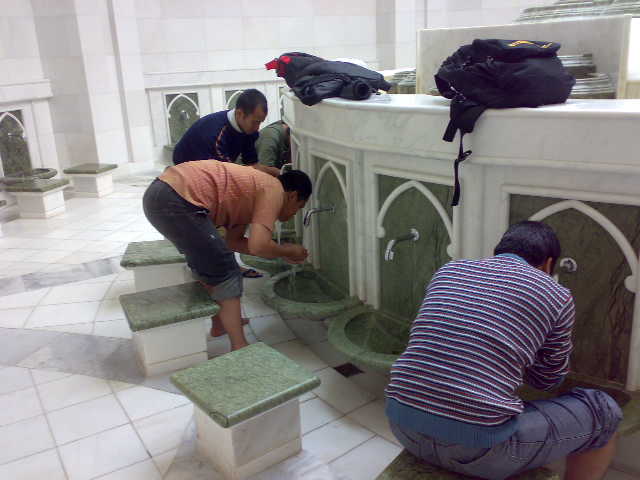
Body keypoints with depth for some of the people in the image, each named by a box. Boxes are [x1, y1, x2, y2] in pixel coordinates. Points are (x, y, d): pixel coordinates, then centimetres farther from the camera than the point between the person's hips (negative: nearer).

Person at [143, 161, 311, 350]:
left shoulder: (255, 188, 24)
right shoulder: (274, 191, -2)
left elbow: (233, 241, 24)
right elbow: (258, 246, -15)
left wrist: (281, 251, 24)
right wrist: (289, 252, 5)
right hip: (176, 202, -10)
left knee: (207, 263, 26)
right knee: (226, 273, 1)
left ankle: (220, 323, 41)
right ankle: (239, 347, 8)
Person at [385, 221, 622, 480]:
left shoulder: (448, 270, 12)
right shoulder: (557, 296, 3)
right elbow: (547, 379, 17)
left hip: (403, 427, 5)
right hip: (478, 446, -5)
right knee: (603, 410, 18)